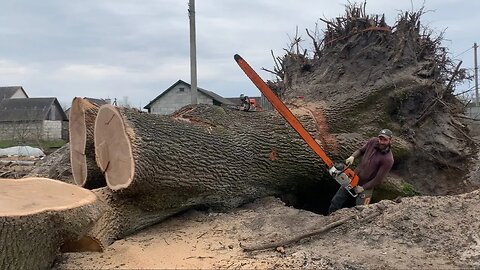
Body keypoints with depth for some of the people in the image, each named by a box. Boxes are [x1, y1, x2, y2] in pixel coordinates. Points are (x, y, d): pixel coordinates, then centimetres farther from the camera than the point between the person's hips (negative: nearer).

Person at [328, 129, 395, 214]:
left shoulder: (388, 159, -23)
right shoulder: (373, 141, -8)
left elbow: (378, 180, -19)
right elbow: (361, 151, 10)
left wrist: (363, 188, -14)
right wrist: (352, 157, -9)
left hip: (366, 186, -5)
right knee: (335, 201, 12)